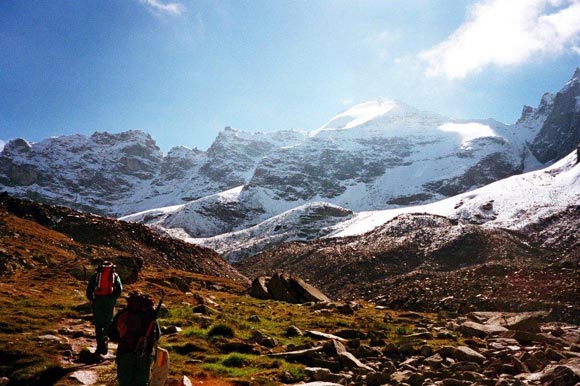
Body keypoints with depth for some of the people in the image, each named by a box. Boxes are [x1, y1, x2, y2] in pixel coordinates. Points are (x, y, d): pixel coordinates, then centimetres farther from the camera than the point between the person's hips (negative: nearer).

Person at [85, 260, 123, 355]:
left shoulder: (96, 274, 13)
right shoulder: (115, 275, 13)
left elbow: (89, 288, 4)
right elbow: (120, 289, 4)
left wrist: (91, 299, 15)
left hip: (98, 300, 0)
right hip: (110, 300, 0)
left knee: (98, 323, 8)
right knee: (108, 322, 12)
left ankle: (100, 345, 4)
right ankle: (104, 342, -1)